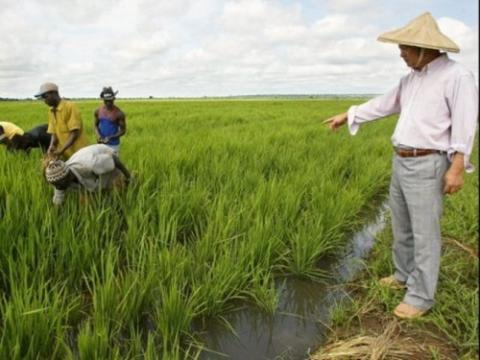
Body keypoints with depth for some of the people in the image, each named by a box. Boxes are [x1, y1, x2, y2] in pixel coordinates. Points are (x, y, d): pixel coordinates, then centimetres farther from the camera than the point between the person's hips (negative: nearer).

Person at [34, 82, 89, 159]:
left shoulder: (70, 107, -12)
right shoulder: (51, 112, 9)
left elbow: (75, 133, -16)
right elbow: (54, 133, 11)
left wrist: (62, 150, -23)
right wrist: (52, 146, -9)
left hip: (79, 153, -6)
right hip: (66, 154, 6)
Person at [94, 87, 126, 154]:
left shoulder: (119, 113, -15)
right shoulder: (98, 111, -1)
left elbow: (123, 130, -8)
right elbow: (96, 125, 12)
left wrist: (110, 138, -21)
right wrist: (98, 136, -9)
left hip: (113, 145, -4)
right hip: (101, 144, 4)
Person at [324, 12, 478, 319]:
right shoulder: (411, 79, 12)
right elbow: (384, 104, 23)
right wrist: (348, 116, 25)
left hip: (427, 166, -8)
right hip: (401, 162, 8)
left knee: (425, 233, -2)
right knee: (402, 226, 17)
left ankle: (421, 296, 8)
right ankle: (405, 275, 35)